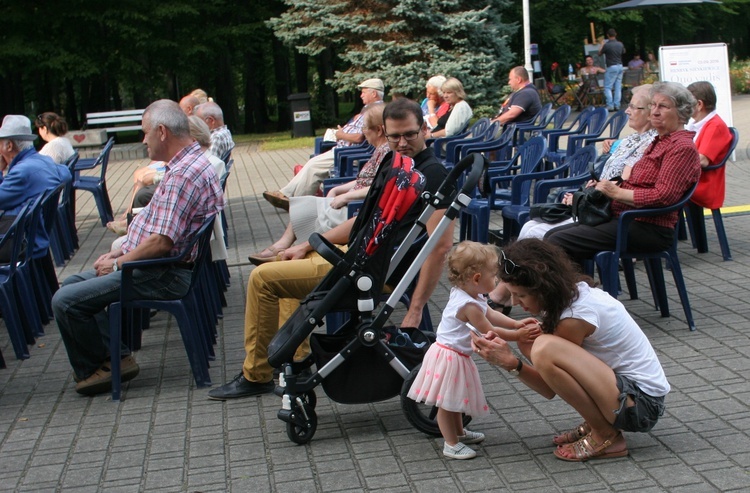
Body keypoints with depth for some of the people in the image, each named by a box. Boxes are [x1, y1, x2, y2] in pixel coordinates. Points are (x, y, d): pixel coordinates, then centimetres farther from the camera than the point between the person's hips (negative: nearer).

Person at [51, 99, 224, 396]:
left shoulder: (183, 174, -22)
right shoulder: (190, 164, 13)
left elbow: (161, 242, -27)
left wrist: (118, 263, -12)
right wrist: (119, 252, 11)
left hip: (164, 275, -12)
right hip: (159, 267, 12)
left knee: (65, 301, -13)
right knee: (73, 284, 18)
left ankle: (96, 368, 8)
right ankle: (116, 358, 9)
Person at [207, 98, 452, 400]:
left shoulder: (432, 174, -18)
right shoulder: (391, 161, 10)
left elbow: (441, 244, -25)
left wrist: (416, 310, -29)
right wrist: (308, 245, 15)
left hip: (374, 270, -10)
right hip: (357, 252, 10)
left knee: (263, 278, -8)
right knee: (291, 262, 32)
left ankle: (256, 376, 6)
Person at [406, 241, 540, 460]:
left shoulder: (465, 293, 2)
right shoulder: (469, 305, -28)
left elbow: (491, 315, 10)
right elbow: (489, 331, -19)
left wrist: (517, 324, 0)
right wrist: (518, 335, -11)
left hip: (456, 355, 10)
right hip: (449, 357, -10)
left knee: (454, 399, 24)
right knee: (446, 402, 2)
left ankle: (459, 432, 40)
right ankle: (451, 444, 11)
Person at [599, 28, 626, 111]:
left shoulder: (607, 45, -14)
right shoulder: (620, 44, 3)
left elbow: (600, 53, 2)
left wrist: (602, 44, 18)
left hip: (611, 67, -6)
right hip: (620, 66, 6)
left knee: (607, 87, -1)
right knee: (618, 87, 8)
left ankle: (610, 105, -9)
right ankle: (617, 105, 7)